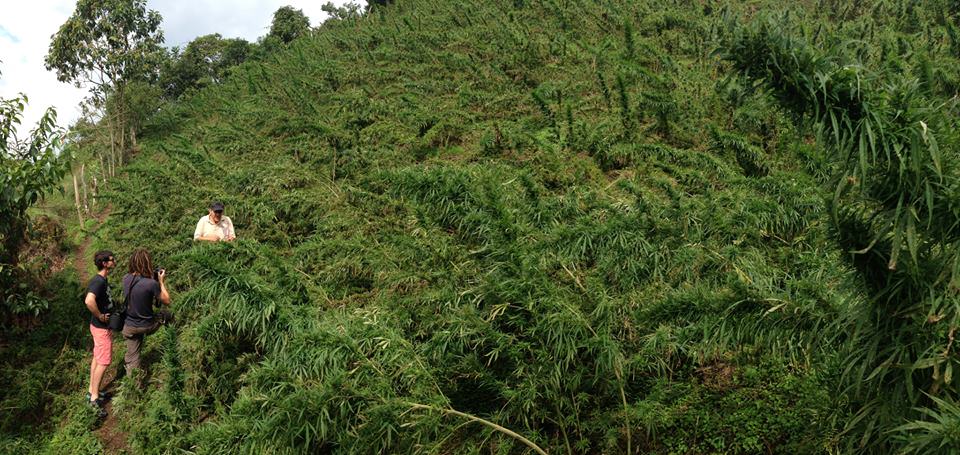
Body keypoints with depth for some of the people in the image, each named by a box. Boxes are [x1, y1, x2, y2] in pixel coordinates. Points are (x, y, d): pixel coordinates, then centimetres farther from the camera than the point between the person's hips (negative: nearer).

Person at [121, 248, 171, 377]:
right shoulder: (151, 283, -26)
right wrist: (161, 282, -5)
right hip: (147, 326, -4)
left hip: (129, 327, 4)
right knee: (168, 315, 26)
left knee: (132, 359, 14)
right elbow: (167, 301, -11)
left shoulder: (126, 279, -10)